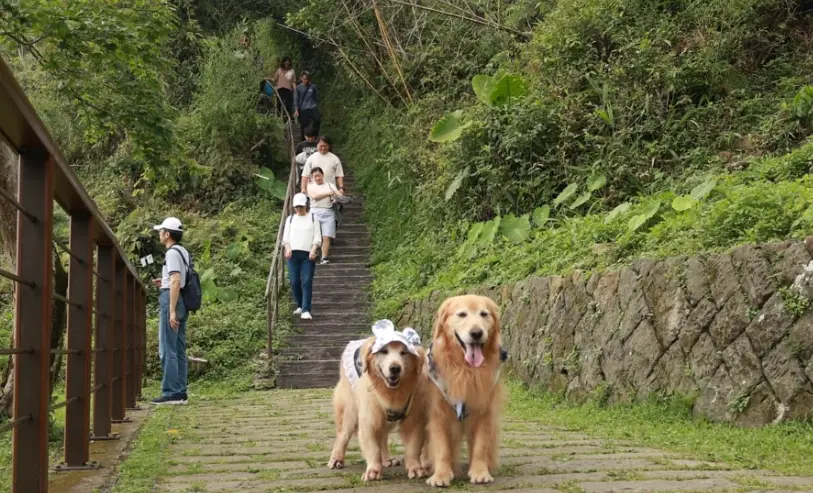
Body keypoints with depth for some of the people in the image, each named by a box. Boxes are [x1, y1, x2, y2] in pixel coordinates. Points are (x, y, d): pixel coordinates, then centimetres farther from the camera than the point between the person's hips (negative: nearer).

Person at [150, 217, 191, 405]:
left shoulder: (172, 253, -12)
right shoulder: (184, 252, 17)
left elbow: (176, 282, -21)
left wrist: (171, 311, -24)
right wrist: (164, 283, 17)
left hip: (171, 301, -10)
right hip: (181, 302, 10)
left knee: (167, 350, -8)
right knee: (179, 350, 9)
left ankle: (171, 393, -10)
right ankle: (180, 393, 9)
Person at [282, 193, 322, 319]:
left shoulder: (313, 219, 11)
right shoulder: (290, 219, 16)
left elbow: (317, 238, 4)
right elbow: (285, 237, 12)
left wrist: (313, 250, -12)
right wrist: (287, 249, -7)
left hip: (308, 254, -2)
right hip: (293, 253, 2)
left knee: (307, 282, -10)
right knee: (294, 282, 1)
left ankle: (306, 310, -14)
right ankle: (300, 306, 20)